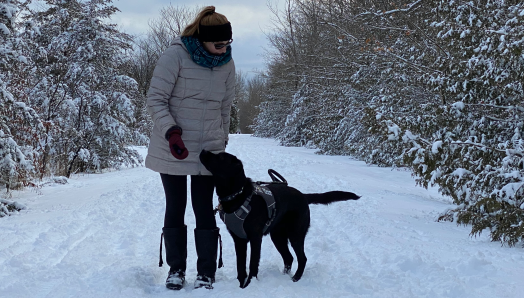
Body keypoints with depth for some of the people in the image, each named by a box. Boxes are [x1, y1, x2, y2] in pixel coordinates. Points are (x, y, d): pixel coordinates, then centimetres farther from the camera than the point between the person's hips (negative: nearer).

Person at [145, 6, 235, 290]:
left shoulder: (226, 63, 1)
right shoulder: (176, 55, -14)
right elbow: (155, 99, -12)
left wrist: (222, 141, 17)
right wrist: (171, 132, -24)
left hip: (208, 150, 2)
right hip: (173, 148, -2)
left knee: (204, 210, 2)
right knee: (175, 208, 8)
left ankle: (206, 272, 10)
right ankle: (176, 268, 21)